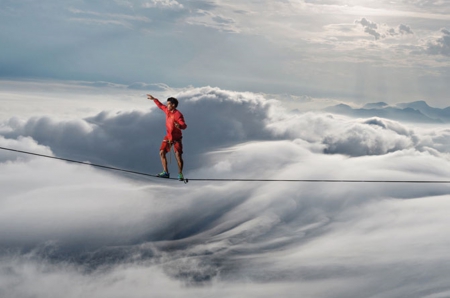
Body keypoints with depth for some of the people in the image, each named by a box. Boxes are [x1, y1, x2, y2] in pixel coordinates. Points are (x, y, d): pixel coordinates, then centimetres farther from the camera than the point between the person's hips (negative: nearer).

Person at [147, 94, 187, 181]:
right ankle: (166, 172, 0)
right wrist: (154, 99, 28)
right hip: (168, 137, 7)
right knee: (162, 152, -2)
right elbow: (160, 105, 22)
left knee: (178, 155, -9)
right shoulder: (167, 110, 2)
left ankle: (180, 174, 3)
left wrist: (180, 126, -52)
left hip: (176, 138, -7)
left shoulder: (178, 115, -20)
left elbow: (184, 125, -30)